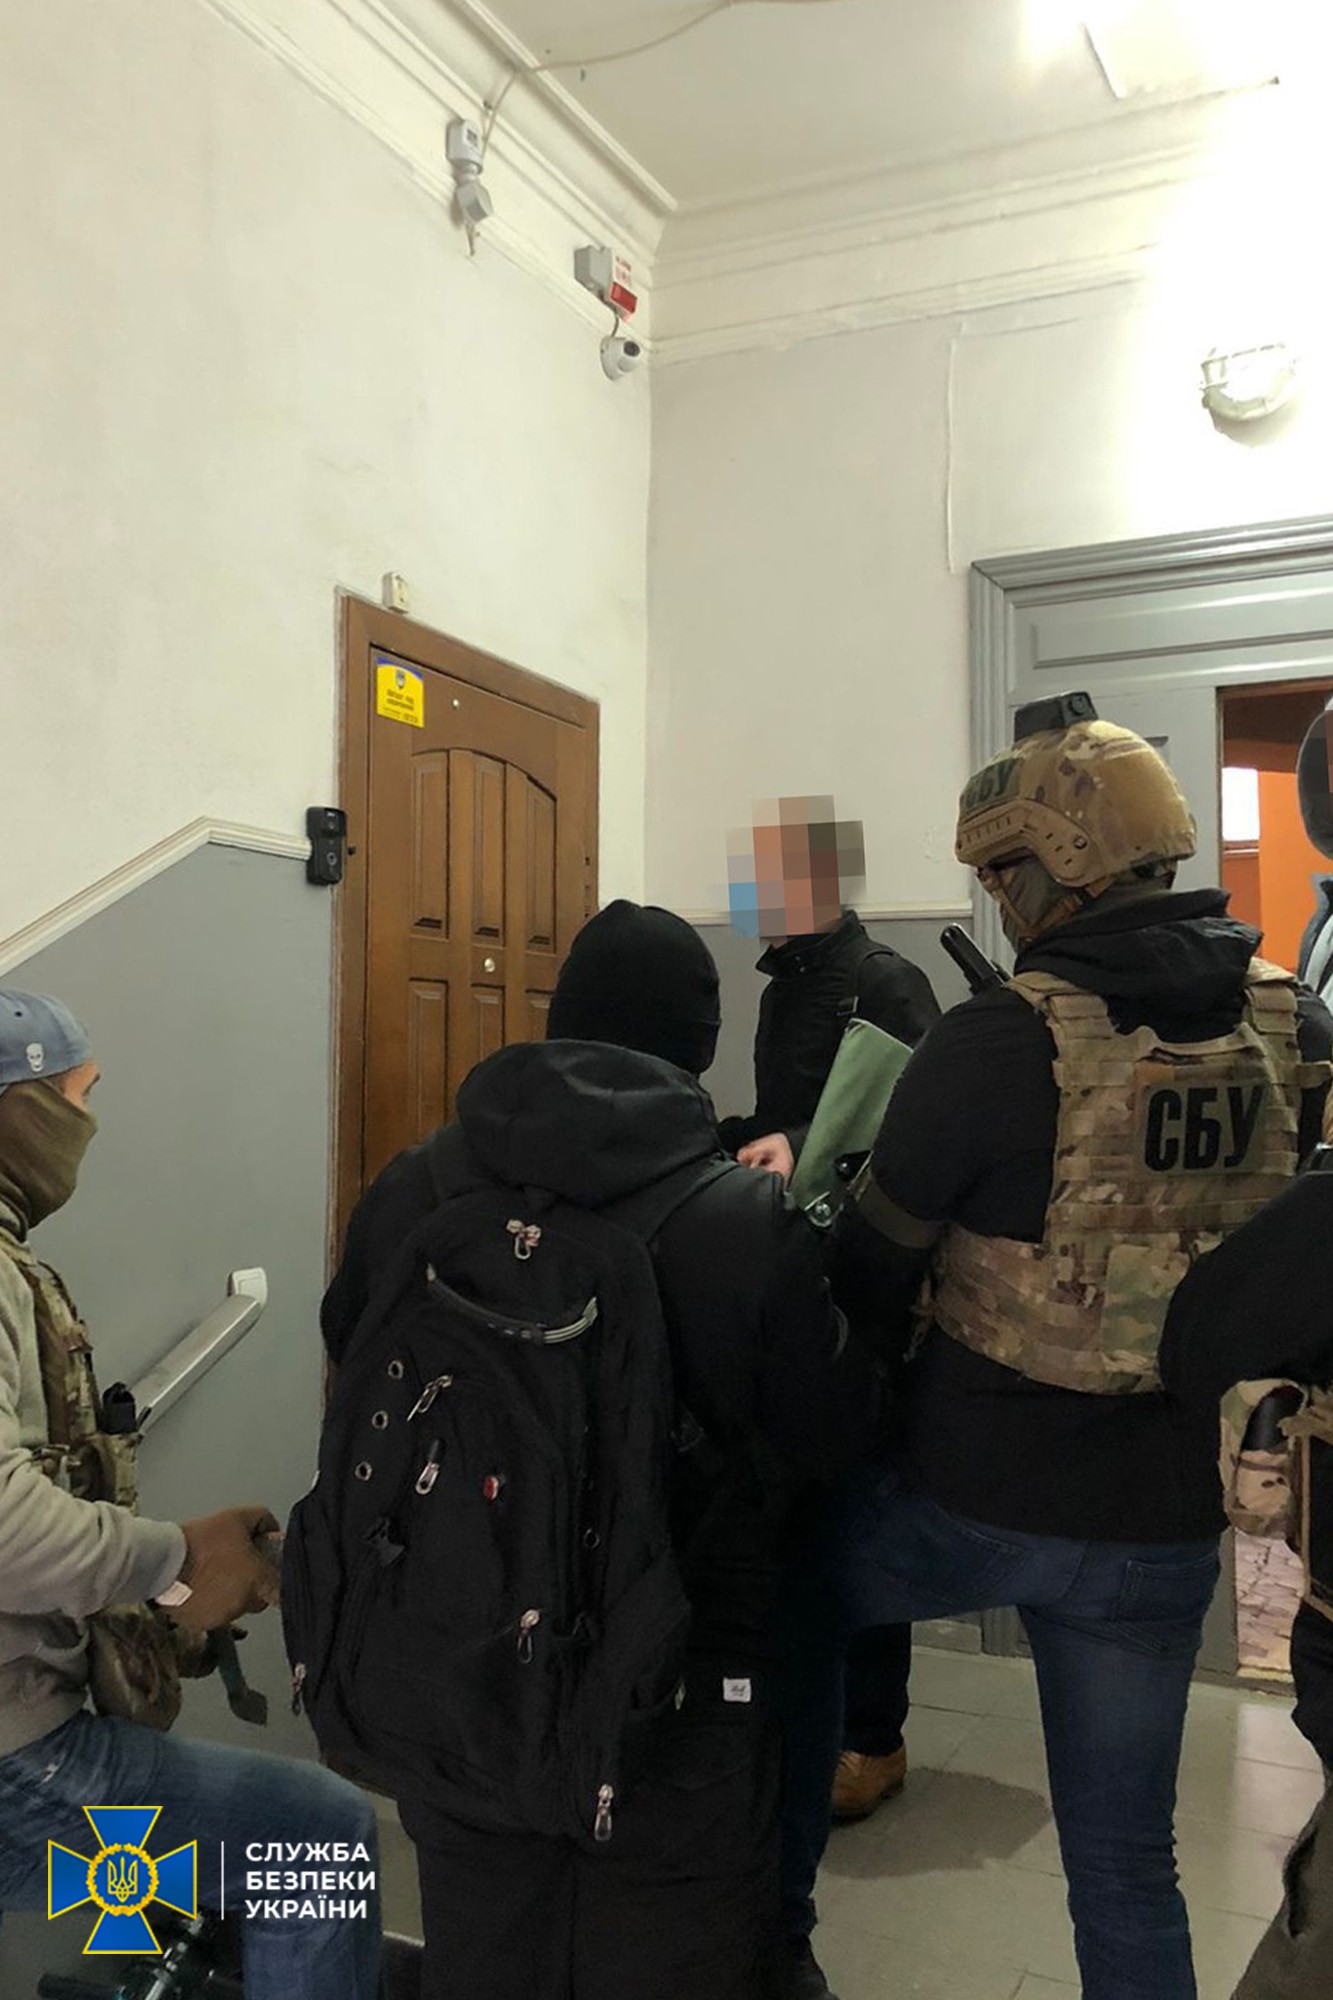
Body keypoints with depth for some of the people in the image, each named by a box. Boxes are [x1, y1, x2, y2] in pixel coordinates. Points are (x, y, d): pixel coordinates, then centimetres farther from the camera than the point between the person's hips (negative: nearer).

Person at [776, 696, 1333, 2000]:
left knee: (790, 1589, 27)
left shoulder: (997, 1042, -20)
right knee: (1126, 1871, 19)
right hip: (1167, 1526, 4)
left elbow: (869, 1276, -9)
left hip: (975, 1502, -4)